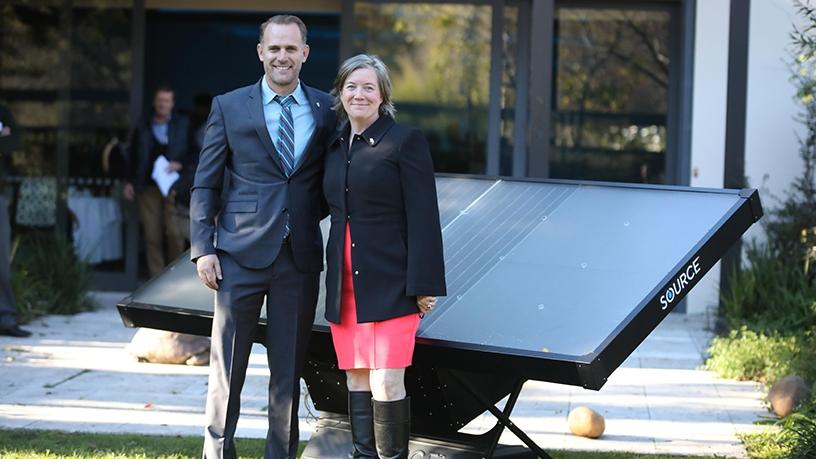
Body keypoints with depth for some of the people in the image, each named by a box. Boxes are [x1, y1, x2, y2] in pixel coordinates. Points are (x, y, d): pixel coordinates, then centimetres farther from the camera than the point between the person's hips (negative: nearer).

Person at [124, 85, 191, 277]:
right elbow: (134, 157, 19)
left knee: (175, 233, -10)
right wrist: (130, 182, 11)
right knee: (152, 236, -2)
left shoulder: (183, 124, 10)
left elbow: (193, 153, 9)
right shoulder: (142, 127, 14)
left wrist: (180, 164, -8)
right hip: (149, 187, 2)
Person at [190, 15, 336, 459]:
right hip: (241, 253, -2)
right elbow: (205, 184, 3)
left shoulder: (327, 110, 7)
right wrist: (202, 248, -4)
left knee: (289, 368, 8)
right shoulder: (229, 107, 3)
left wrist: (315, 214, -2)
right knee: (227, 365, 2)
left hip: (301, 257, 2)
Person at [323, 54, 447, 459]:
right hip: (344, 285, 6)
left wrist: (424, 285, -14)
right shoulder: (335, 148, 15)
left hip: (389, 284, -6)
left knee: (387, 383, -10)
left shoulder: (405, 141, -4)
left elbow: (423, 219, -9)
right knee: (356, 380, 8)